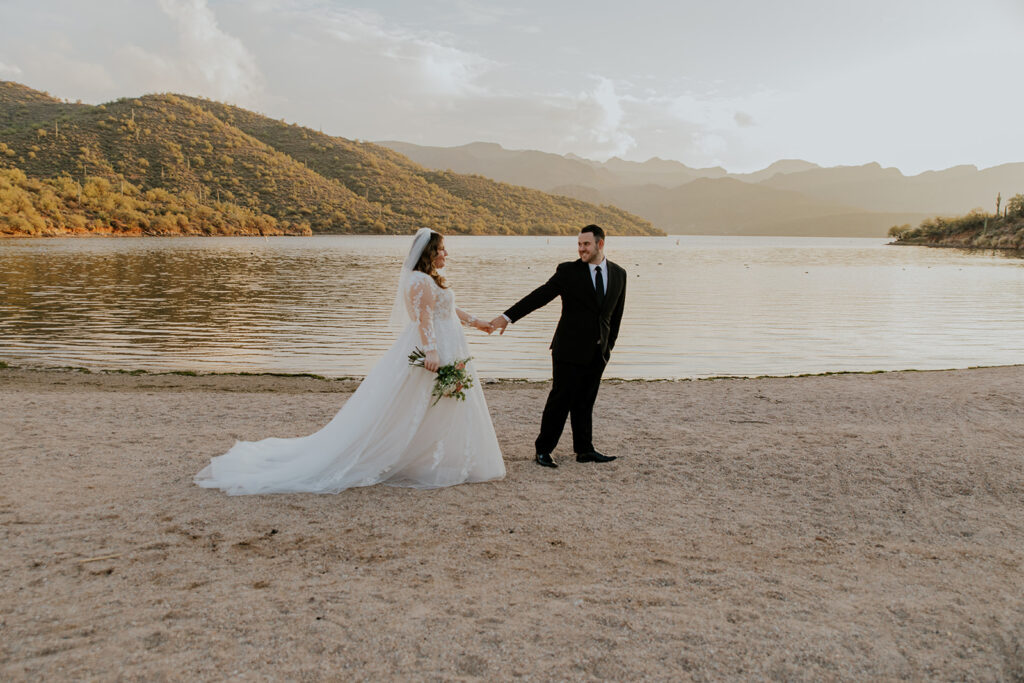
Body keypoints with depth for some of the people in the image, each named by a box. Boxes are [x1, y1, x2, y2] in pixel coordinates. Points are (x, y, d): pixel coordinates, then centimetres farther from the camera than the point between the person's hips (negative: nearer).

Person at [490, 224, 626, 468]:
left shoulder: (618, 273, 7)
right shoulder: (568, 271, -6)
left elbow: (616, 313, 15)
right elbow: (539, 296, -9)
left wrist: (609, 344, 16)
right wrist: (507, 317, -16)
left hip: (598, 352, 4)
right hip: (570, 348, -4)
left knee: (585, 402, 11)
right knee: (560, 400, -1)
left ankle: (585, 450, 21)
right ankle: (543, 450, 10)